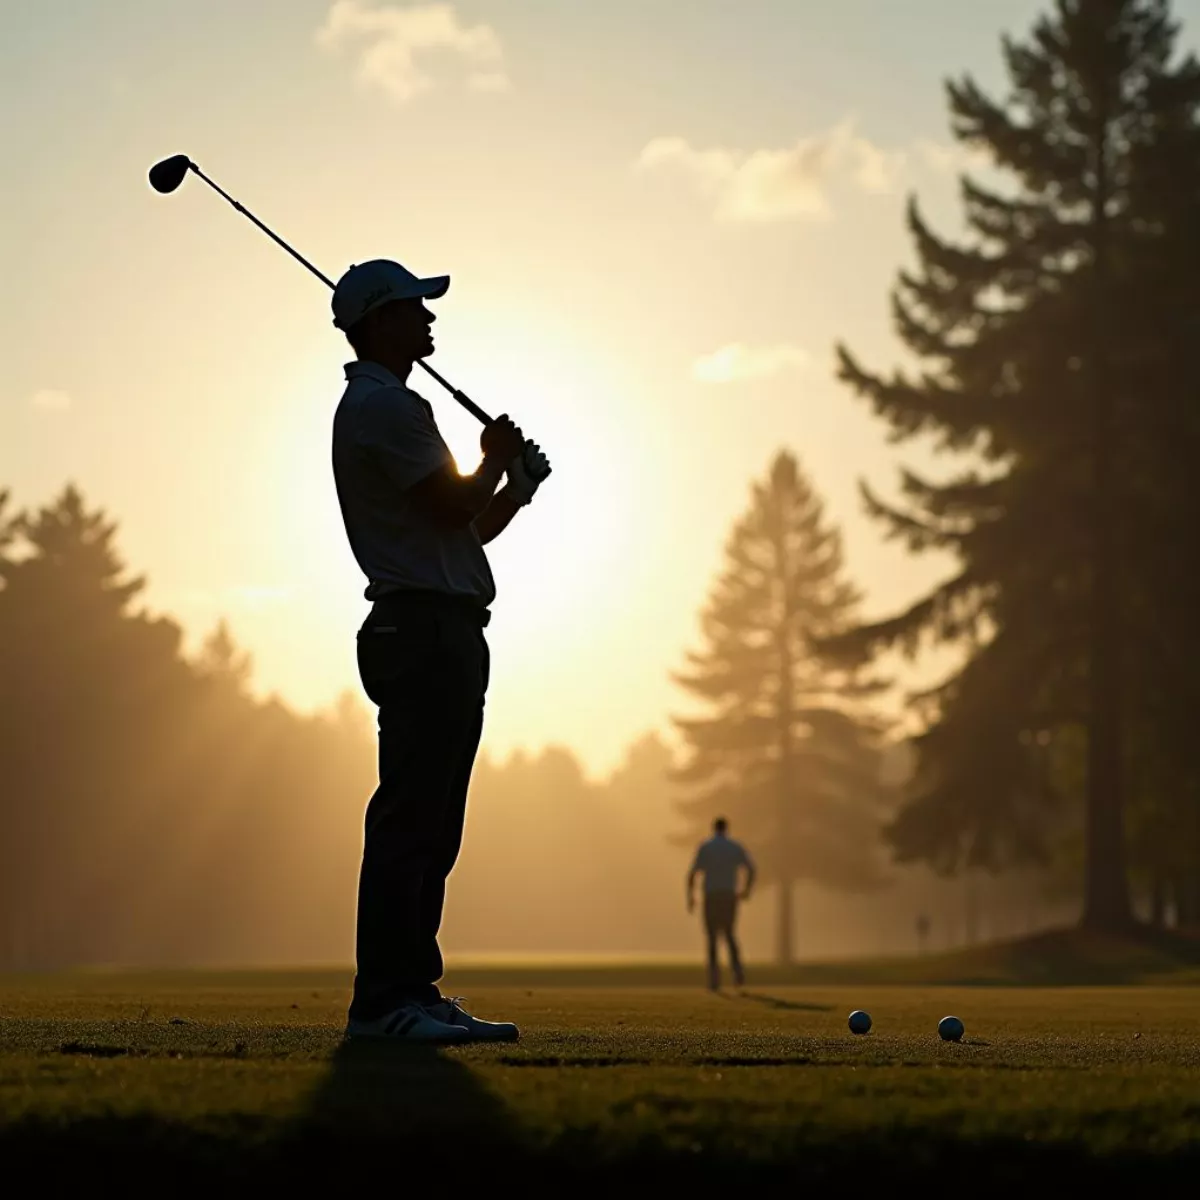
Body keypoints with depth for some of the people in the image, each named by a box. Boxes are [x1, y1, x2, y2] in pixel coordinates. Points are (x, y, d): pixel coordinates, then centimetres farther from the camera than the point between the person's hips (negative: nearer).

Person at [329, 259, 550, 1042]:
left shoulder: (385, 405, 25)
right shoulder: (383, 405, -8)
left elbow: (466, 528, 25)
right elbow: (453, 508, -15)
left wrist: (516, 485, 9)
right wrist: (498, 459, 3)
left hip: (441, 634, 11)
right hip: (425, 630, -11)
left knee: (431, 828, 9)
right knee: (410, 821, -12)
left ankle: (414, 992, 11)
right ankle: (383, 1000, -13)